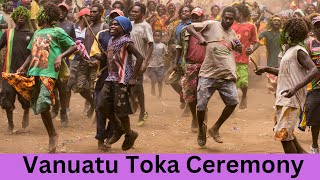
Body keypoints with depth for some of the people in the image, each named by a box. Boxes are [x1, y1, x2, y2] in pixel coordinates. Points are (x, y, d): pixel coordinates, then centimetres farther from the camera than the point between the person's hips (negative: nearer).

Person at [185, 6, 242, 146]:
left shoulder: (232, 34, 16)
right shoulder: (211, 25, -1)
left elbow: (239, 50, 31)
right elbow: (189, 27, -5)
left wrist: (238, 46, 6)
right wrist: (199, 37, -23)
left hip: (226, 76, 4)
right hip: (208, 74, -4)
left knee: (233, 101, -9)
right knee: (201, 105, -5)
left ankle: (215, 129, 10)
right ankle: (201, 129, 25)